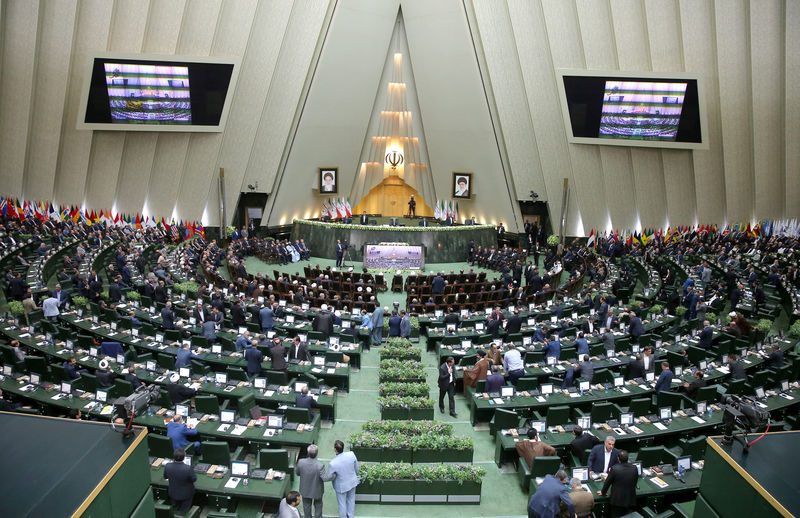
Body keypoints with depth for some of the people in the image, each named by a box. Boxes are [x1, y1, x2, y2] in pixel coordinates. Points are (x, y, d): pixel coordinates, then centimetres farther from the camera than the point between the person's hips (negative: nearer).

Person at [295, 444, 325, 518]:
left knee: (307, 505, 28)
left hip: (305, 489, 2)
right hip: (317, 490, -2)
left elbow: (297, 473, -9)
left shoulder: (301, 462, -27)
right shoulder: (320, 466, -36)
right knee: (318, 505, 27)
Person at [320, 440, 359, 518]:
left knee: (342, 503, 23)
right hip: (352, 482, 4)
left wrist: (319, 476, -1)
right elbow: (356, 467, -8)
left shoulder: (332, 464, -37)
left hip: (341, 486, -4)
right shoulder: (351, 454, -27)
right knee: (351, 500, 29)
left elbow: (330, 477, -18)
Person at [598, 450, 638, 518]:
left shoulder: (614, 469, -19)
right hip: (630, 500, 3)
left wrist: (603, 492, 11)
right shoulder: (634, 468, -10)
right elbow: (635, 482, 6)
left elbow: (607, 482, -7)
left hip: (617, 500, -3)